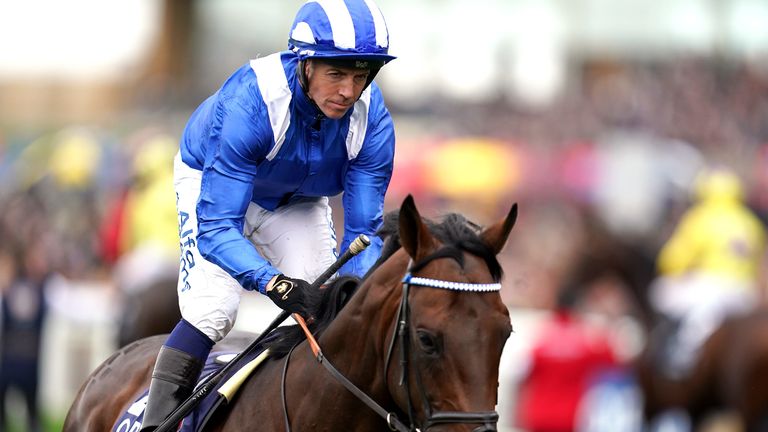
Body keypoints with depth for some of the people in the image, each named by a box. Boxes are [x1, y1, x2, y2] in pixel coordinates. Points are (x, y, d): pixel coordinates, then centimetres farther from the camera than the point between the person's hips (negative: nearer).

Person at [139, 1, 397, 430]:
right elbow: (216, 227, -42)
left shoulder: (372, 119, -29)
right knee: (213, 308, -23)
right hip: (212, 180, -4)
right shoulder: (248, 103, -42)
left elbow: (363, 229, -23)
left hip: (298, 199, 4)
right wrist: (272, 281, -58)